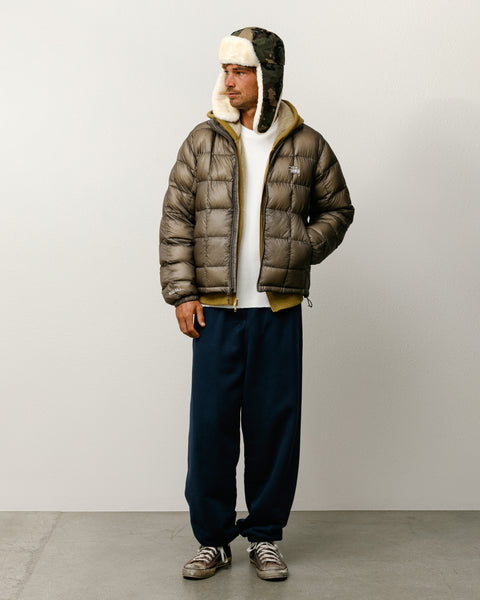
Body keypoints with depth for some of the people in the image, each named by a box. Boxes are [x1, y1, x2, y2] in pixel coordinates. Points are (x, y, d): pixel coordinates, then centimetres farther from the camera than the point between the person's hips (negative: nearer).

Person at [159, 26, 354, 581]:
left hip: (279, 311, 0)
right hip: (215, 310, 0)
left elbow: (337, 208, 16)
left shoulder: (306, 145, 5)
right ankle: (212, 539, 17)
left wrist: (303, 249, -2)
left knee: (275, 423, 5)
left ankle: (265, 535, 22)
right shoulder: (203, 140, 5)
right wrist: (181, 293, -3)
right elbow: (175, 218, 4)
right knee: (211, 423, 2)